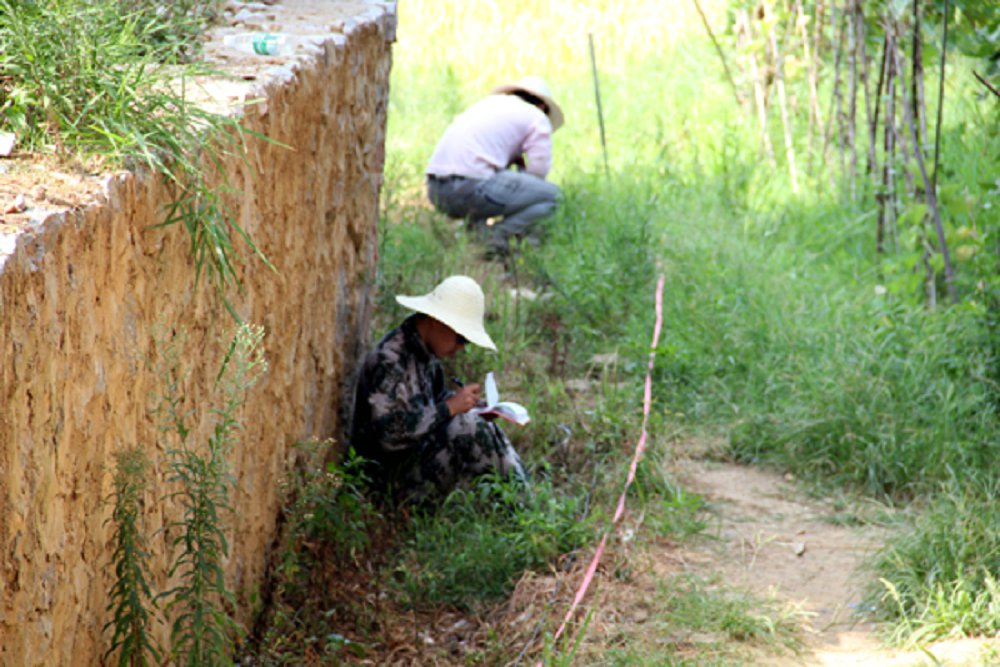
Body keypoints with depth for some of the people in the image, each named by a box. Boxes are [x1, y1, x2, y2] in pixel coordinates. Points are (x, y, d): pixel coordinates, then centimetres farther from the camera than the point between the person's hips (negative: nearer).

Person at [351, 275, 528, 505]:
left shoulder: (425, 353, 7)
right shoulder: (389, 361, -23)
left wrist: (463, 401, 1)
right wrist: (449, 408, -26)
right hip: (391, 476, -10)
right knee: (469, 431, -25)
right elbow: (390, 436, -29)